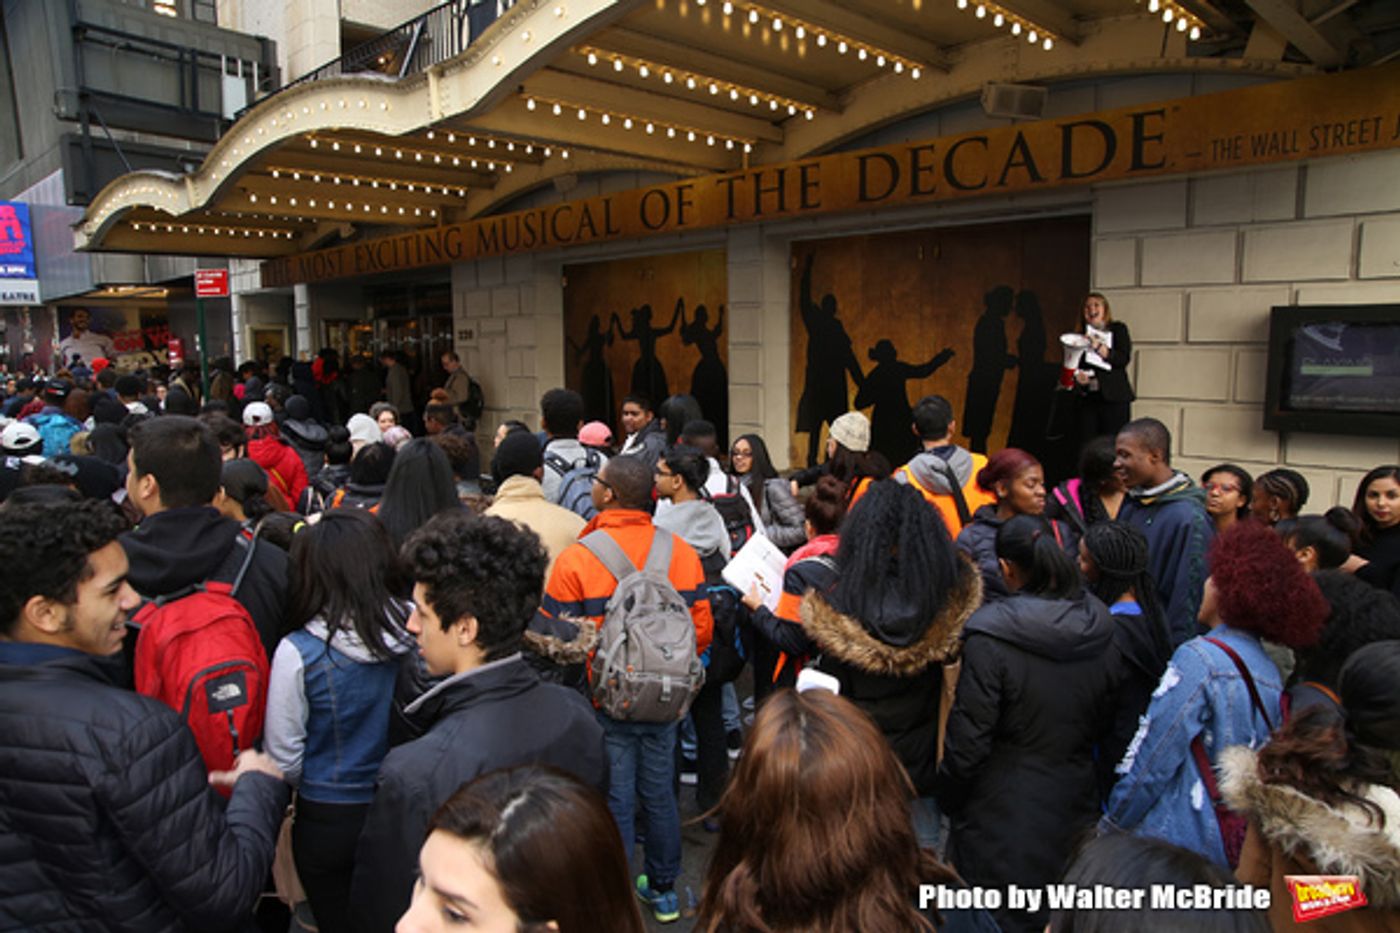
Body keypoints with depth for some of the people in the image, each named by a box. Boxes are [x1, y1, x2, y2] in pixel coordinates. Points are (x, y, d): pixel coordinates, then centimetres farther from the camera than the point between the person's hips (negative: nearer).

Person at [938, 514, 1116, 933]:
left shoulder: (989, 637, -22)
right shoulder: (1098, 632, -6)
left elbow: (967, 741, -17)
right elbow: (1104, 725, 7)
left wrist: (948, 802, -2)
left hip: (1003, 822, -5)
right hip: (1075, 815, 5)